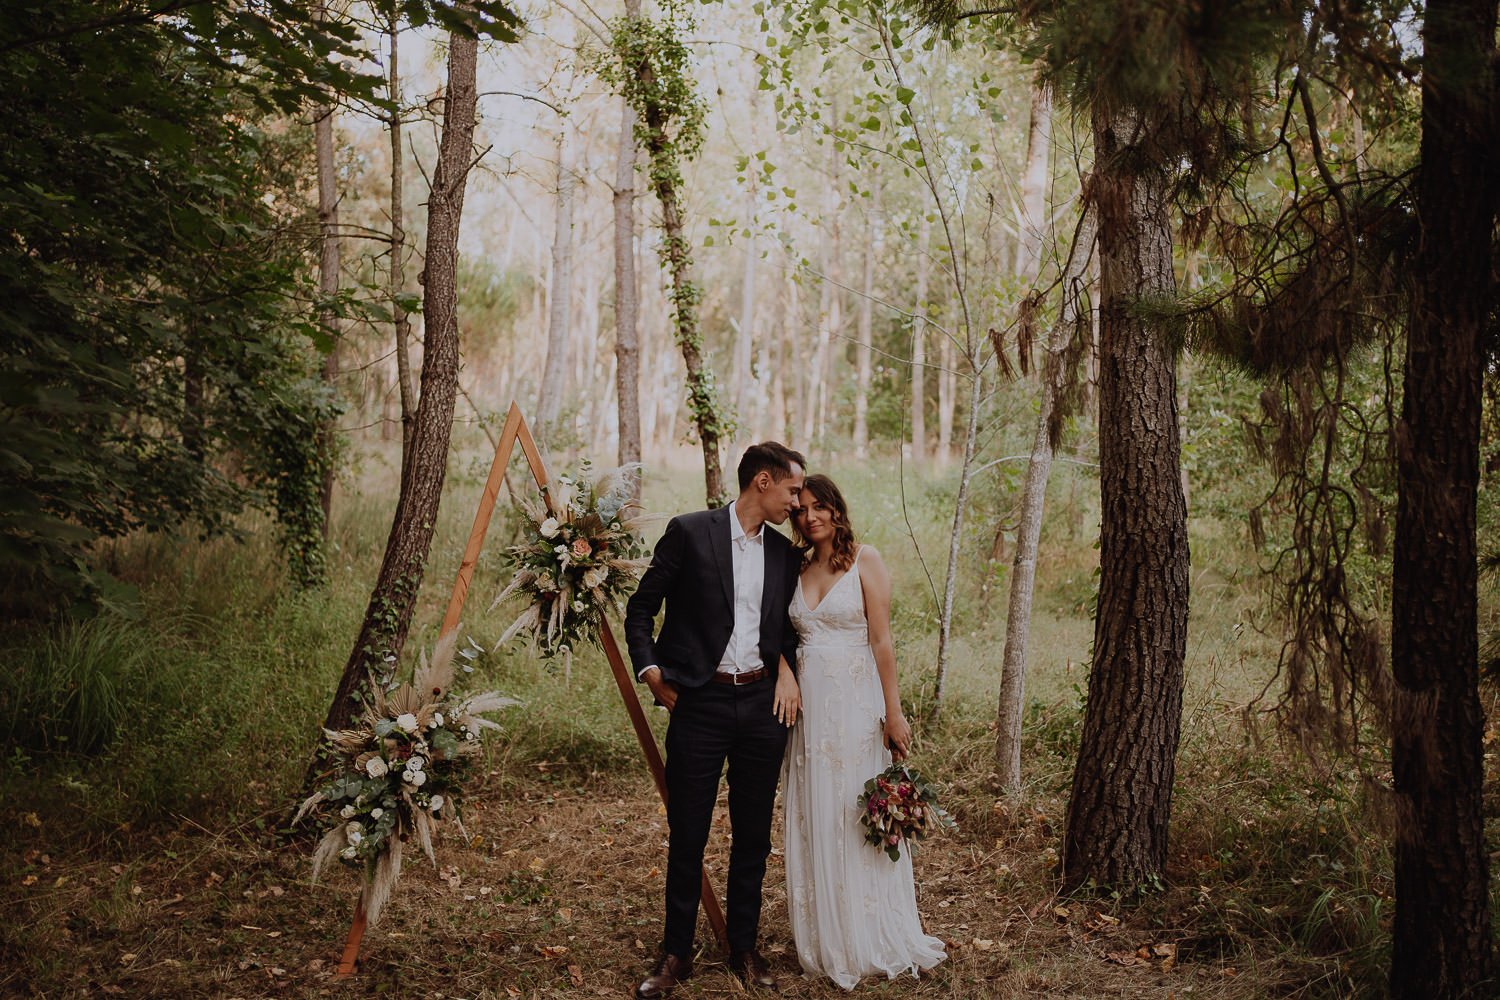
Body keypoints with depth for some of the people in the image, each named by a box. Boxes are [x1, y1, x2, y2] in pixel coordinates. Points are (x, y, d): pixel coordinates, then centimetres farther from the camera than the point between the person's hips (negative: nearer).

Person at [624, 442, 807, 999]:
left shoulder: (784, 553, 10)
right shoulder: (689, 532, -4)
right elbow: (641, 607, 0)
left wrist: (787, 666, 1)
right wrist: (650, 670, -10)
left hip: (762, 704, 4)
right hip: (700, 704, -4)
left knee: (753, 836, 11)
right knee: (686, 835, 3)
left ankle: (744, 949, 26)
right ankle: (676, 954, 18)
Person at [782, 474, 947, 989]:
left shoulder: (864, 559, -4)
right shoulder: (797, 568, 11)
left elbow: (882, 641, -8)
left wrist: (893, 713, -11)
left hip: (855, 700, -5)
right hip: (808, 702, 5)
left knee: (858, 820, 2)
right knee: (813, 823, 7)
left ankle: (870, 941, 16)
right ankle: (824, 942, 19)